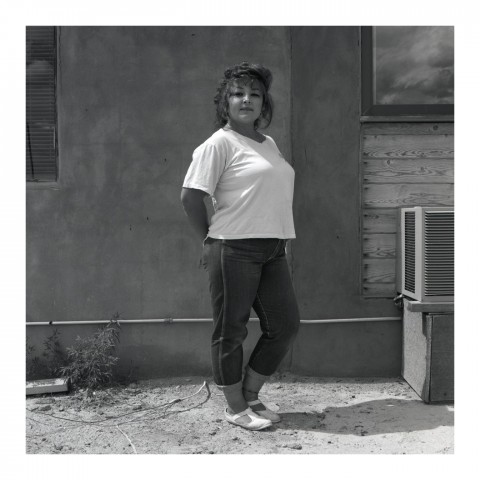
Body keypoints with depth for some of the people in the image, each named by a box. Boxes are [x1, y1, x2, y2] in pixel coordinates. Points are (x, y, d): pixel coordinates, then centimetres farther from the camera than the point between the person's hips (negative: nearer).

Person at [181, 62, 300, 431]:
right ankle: (235, 408, 21)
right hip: (234, 249, -8)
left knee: (286, 324, 11)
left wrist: (281, 238, 12)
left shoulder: (269, 144, 16)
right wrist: (211, 238, -2)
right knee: (231, 330, 4)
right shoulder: (219, 143, -7)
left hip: (272, 248, 8)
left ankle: (250, 394, 28)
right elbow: (190, 196, -11)